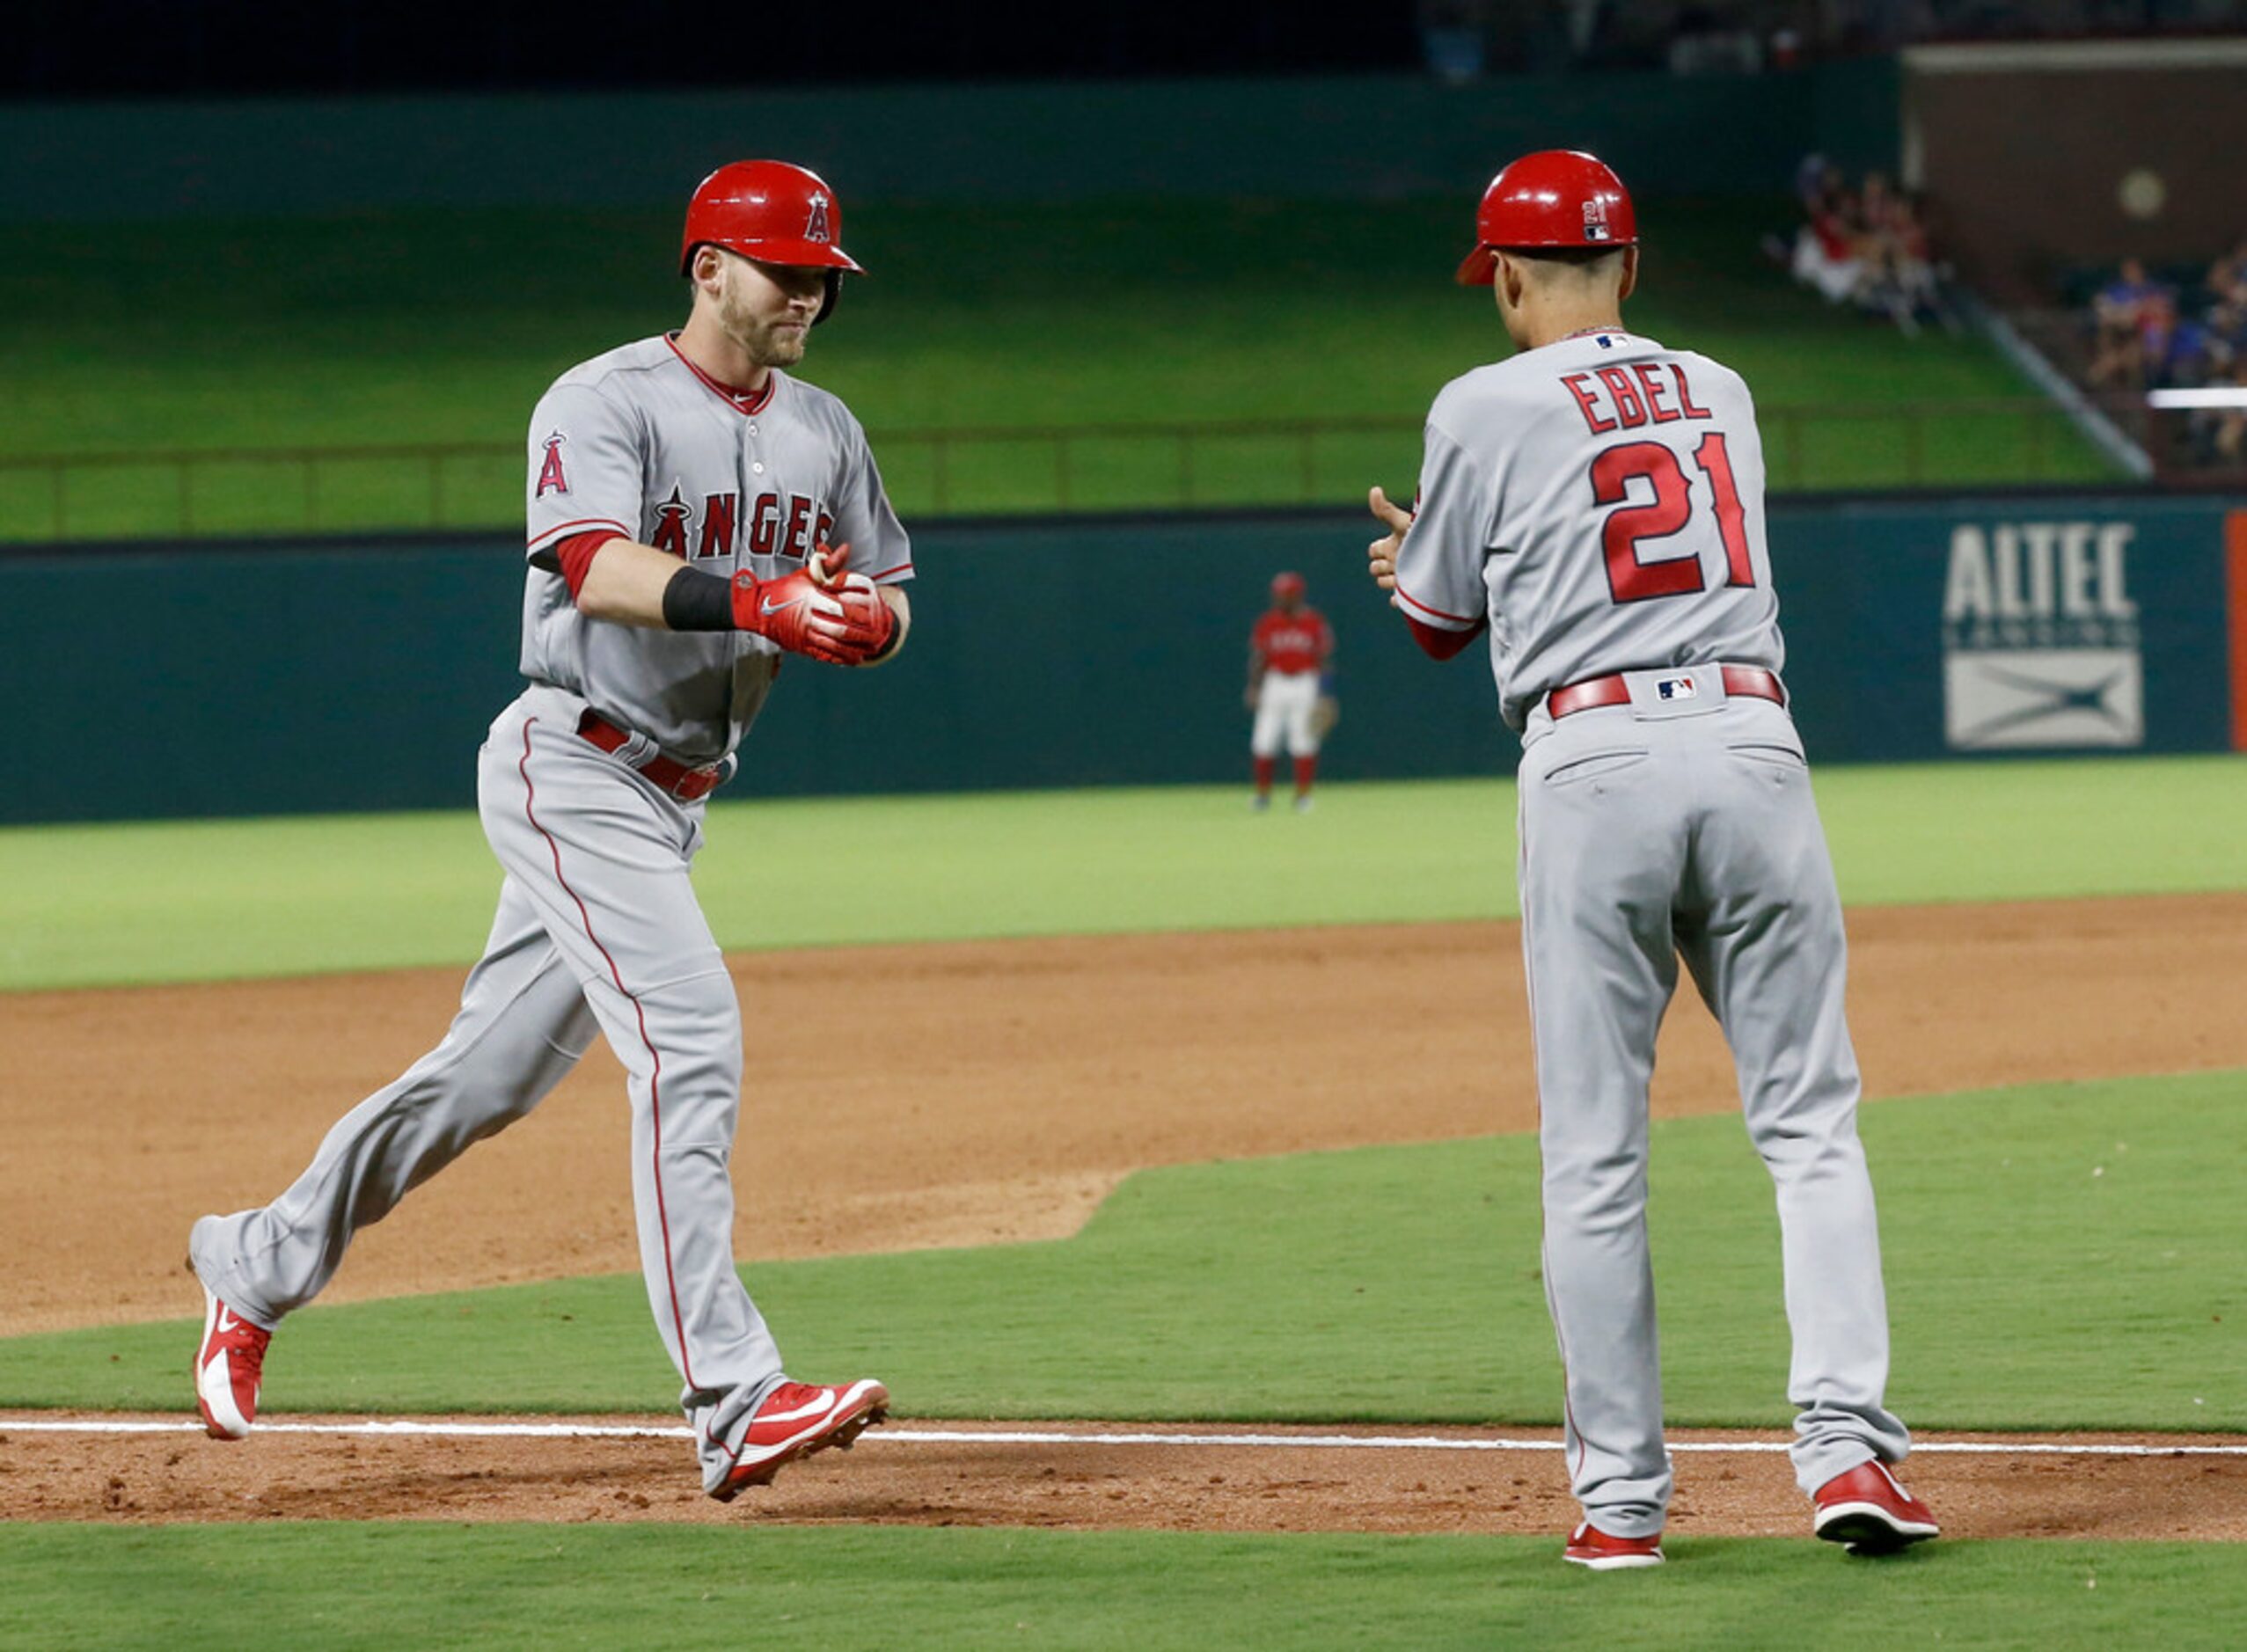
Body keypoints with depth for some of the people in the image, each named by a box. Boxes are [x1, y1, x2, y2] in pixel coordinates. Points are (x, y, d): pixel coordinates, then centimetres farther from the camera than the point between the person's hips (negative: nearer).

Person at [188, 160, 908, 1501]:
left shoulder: (826, 434, 11)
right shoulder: (604, 405, -13)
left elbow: (889, 606, 11)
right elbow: (600, 568, -29)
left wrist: (856, 616, -14)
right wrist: (756, 600, -45)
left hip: (676, 798, 8)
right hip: (574, 772, -8)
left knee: (492, 1073, 13)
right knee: (692, 1039, -22)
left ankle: (256, 1265, 32)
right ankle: (734, 1403, -27)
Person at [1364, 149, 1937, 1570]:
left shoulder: (1489, 410, 3)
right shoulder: (1718, 393, 18)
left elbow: (1441, 623, 13)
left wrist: (1414, 559, 36)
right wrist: (1437, 555, 40)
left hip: (1594, 756, -3)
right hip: (1751, 742, 3)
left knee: (1594, 1154, 3)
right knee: (1810, 1122, 5)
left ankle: (1622, 1497, 4)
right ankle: (1847, 1442, -10)